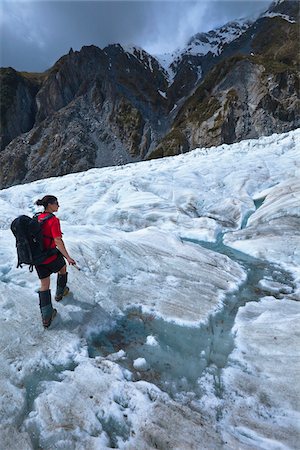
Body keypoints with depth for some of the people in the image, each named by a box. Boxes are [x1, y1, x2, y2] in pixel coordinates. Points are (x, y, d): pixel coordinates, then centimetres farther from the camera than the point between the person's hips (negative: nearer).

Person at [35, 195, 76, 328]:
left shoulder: (37, 217, 4)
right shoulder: (53, 220, -19)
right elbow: (58, 242, -25)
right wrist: (68, 258, -19)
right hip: (51, 257, -6)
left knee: (44, 285, 12)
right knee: (63, 269, 27)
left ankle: (46, 317, 17)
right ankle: (60, 293, 47)